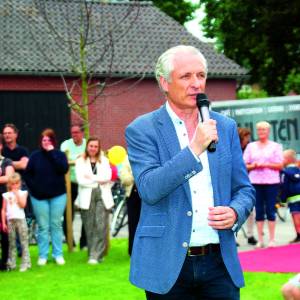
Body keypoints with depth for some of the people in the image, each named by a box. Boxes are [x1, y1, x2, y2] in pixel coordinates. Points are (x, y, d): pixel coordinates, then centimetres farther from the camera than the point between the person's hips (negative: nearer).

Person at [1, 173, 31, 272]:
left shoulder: (23, 193, 4)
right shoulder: (6, 195, 9)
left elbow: (23, 205, -11)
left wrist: (17, 194, -9)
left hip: (20, 219, -3)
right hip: (10, 220, 3)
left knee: (24, 242, -3)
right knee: (11, 243, 8)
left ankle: (26, 263, -2)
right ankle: (11, 264, 12)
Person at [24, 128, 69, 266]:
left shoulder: (60, 155, 1)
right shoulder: (35, 156, 2)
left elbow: (63, 169, -17)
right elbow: (27, 173, 5)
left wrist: (52, 153, -16)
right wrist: (33, 188, -6)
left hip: (58, 195, 0)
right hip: (39, 196, 0)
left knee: (56, 225, 5)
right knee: (42, 226, 2)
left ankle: (58, 254, 11)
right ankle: (42, 255, 8)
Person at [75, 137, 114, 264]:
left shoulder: (104, 161, 15)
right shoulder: (80, 161, 9)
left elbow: (107, 177, -1)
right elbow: (80, 179, -5)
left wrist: (91, 177, -6)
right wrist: (98, 180, -5)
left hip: (103, 196, 1)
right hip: (87, 197, -1)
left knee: (101, 227, -10)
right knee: (89, 228, -2)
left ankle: (96, 256, -11)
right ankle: (93, 255, 6)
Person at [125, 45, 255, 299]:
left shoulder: (226, 127, 9)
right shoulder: (142, 130, -3)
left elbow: (244, 190, 15)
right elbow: (149, 190, -16)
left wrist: (235, 212, -7)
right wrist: (194, 149, -22)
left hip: (219, 261, 3)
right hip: (167, 265, -3)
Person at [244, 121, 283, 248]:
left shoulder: (275, 146, 7)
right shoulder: (251, 146, 13)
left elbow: (280, 165, 0)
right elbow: (244, 165, 9)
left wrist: (266, 165, -12)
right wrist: (253, 166, -11)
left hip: (271, 181, -2)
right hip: (255, 182, 2)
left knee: (270, 210, -1)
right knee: (259, 210, 3)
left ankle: (272, 239, 5)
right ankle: (260, 240, 8)